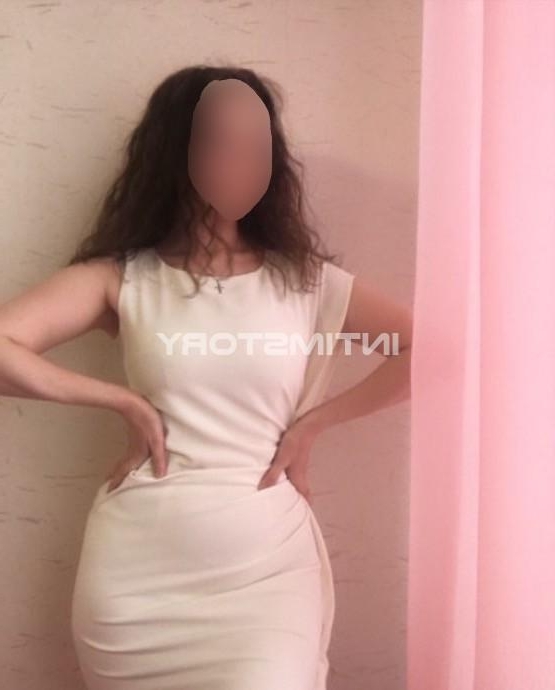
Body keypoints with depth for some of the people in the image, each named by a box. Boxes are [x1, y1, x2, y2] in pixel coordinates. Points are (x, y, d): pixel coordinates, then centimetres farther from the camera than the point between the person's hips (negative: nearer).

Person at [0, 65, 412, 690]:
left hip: (266, 561, 0)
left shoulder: (305, 281, 2)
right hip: (138, 568, 0)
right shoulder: (122, 277, 0)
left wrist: (312, 423, -6)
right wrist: (126, 403, -9)